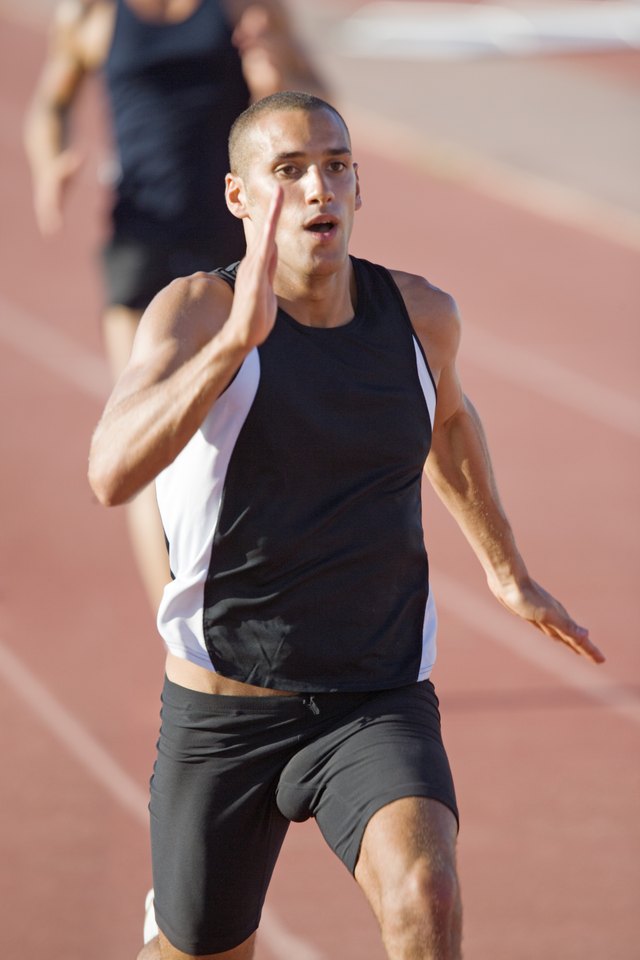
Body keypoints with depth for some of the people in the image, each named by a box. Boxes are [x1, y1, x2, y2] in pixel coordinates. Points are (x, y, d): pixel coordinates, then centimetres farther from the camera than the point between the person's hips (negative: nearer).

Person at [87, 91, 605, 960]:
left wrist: (506, 570, 31)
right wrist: (238, 336, -46)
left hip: (381, 706, 1)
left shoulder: (420, 313, -2)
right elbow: (112, 474, -35)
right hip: (225, 714, -1)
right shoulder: (196, 311, -16)